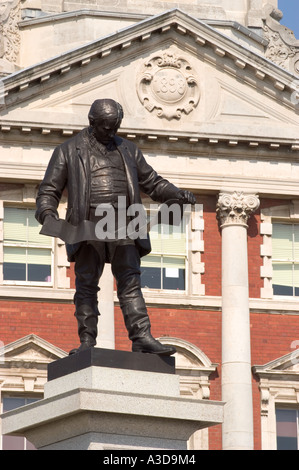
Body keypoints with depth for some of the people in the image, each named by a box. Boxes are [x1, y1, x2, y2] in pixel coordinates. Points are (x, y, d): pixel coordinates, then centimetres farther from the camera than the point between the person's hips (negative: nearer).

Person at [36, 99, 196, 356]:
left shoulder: (127, 149, 19)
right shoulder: (68, 150, 11)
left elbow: (152, 182, 24)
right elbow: (49, 191, 8)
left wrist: (177, 194, 6)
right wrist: (47, 214, -12)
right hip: (88, 224, -2)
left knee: (130, 282, -6)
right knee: (87, 284, -4)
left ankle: (142, 338, -12)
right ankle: (87, 342, -3)